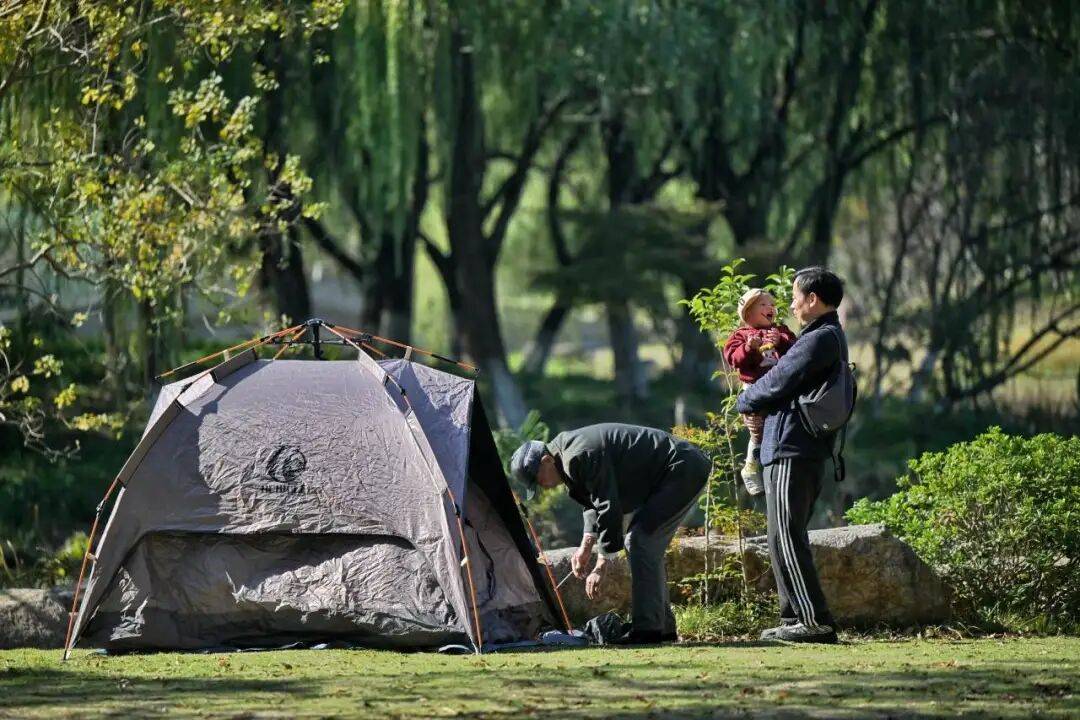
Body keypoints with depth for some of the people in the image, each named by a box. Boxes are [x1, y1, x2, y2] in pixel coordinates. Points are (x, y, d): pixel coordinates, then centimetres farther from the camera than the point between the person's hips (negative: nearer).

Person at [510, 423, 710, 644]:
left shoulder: (581, 457, -24)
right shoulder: (570, 458, 9)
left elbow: (609, 509, -26)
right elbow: (596, 501, 19)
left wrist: (602, 566, -23)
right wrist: (586, 547, 11)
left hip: (684, 470, -11)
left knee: (641, 540, -16)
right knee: (644, 544, 14)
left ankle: (647, 627, -18)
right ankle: (663, 627, 17)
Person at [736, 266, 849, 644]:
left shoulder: (819, 340, -15)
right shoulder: (831, 337, 20)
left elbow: (777, 383, -14)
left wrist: (744, 402, 5)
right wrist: (758, 403, 5)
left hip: (792, 452, -11)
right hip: (809, 452, 11)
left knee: (786, 540, -10)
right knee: (787, 539, 16)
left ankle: (815, 621, -12)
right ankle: (795, 617, 18)